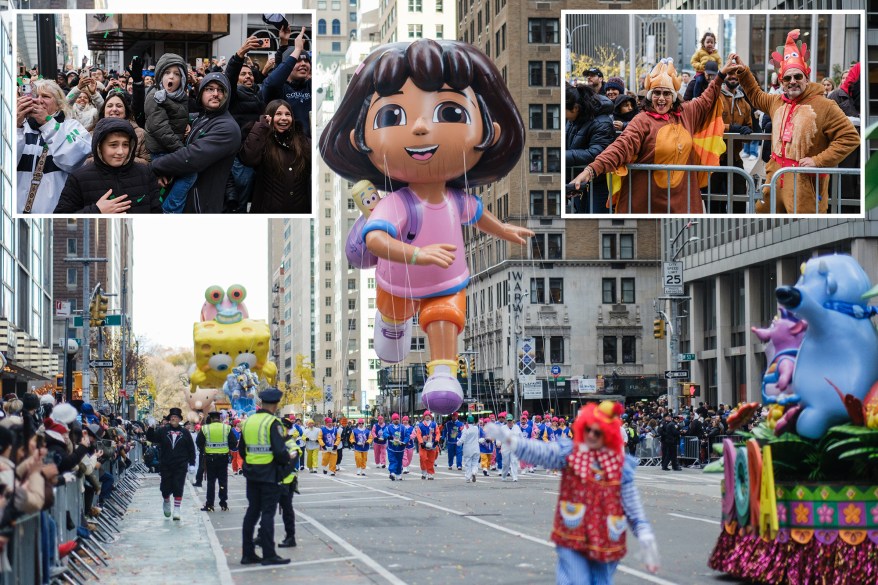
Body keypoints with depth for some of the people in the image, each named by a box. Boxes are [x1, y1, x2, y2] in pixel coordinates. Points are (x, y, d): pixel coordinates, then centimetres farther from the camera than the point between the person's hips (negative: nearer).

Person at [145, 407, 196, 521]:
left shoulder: (185, 433, 3)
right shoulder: (163, 431, 3)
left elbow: (191, 449, 5)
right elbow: (151, 438, -5)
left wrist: (192, 464, 1)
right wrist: (151, 429, -23)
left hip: (180, 466, -1)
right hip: (166, 465, 1)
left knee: (178, 488, -4)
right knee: (166, 487, 5)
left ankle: (177, 510, 2)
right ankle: (166, 502, 35)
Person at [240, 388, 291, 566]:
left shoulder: (248, 421, 6)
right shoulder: (273, 423, -15)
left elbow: (242, 449, 10)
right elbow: (280, 451, -20)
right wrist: (287, 459, -1)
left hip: (252, 473, 6)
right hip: (270, 474, -6)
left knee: (252, 511, 12)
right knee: (268, 513, -2)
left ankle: (248, 553, 15)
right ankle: (269, 555, 0)